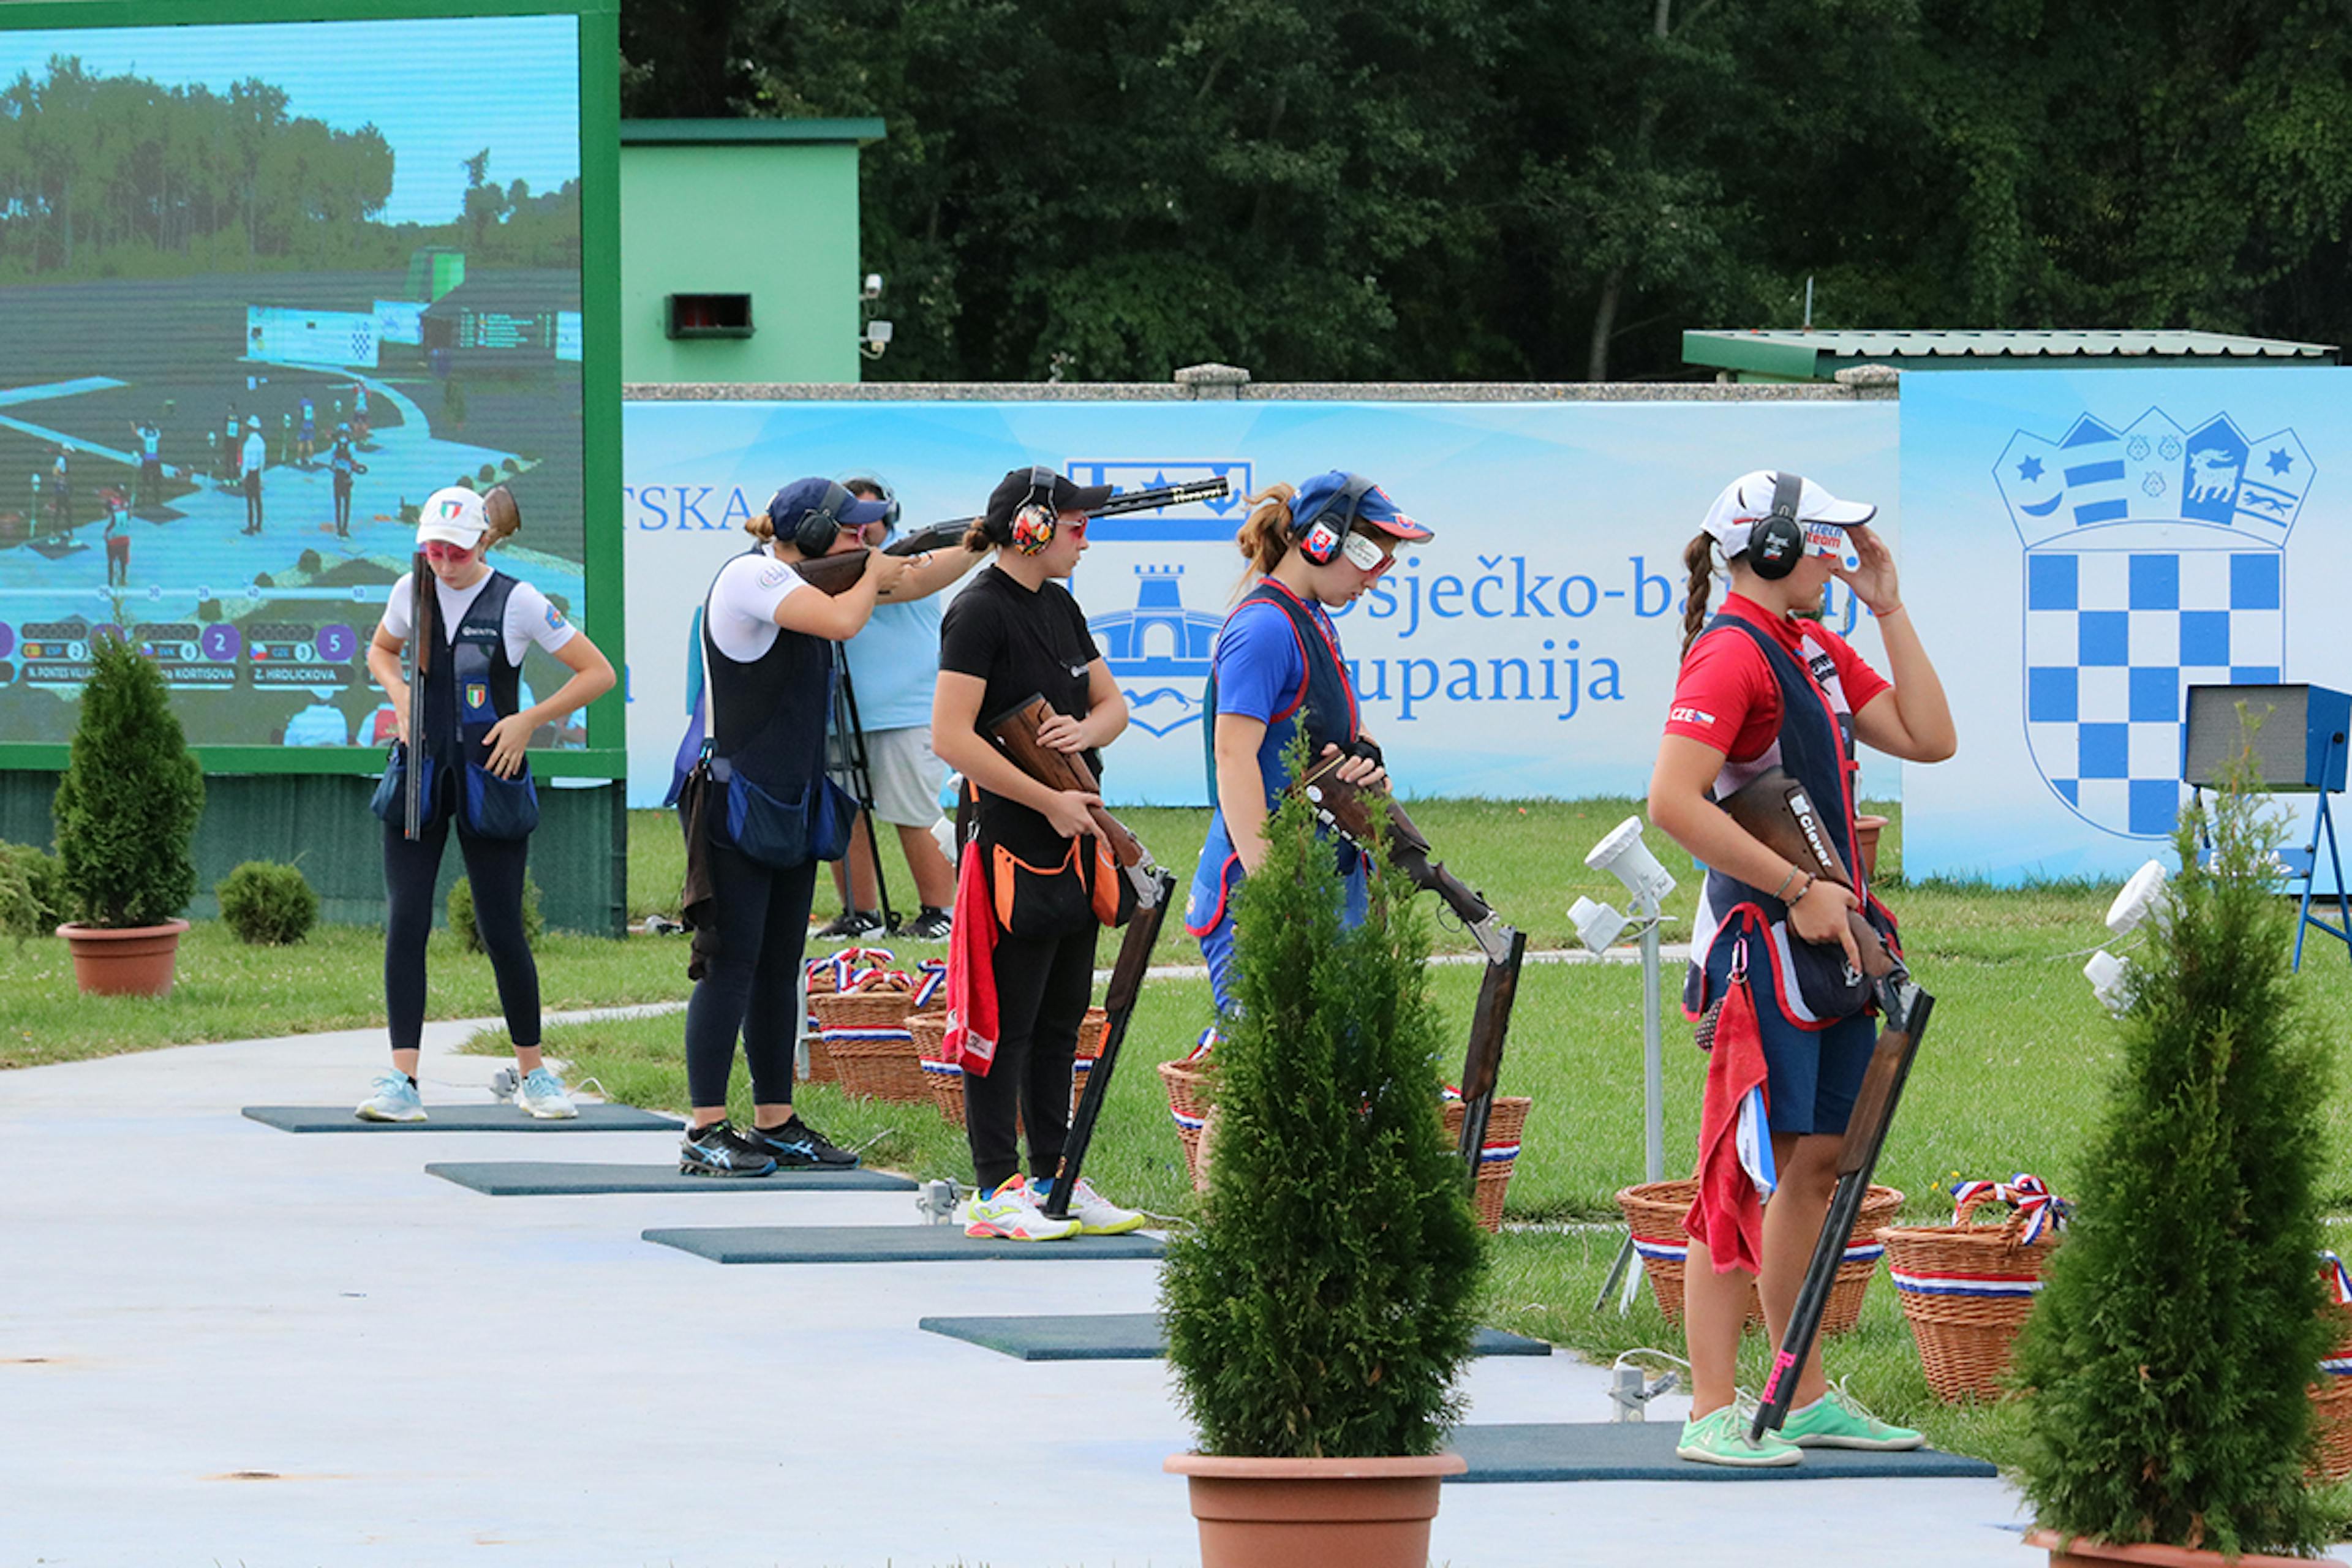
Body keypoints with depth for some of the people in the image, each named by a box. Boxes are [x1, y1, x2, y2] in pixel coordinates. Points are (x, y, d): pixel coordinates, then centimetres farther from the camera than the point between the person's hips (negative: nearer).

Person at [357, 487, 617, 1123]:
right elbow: (381, 650, 25)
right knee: (405, 922, -9)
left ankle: (533, 1072, 18)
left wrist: (529, 720, -11)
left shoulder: (517, 602, -7)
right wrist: (400, 695, 4)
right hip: (420, 769, 3)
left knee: (502, 929, 0)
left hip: (490, 779, -3)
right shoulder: (412, 591, 4)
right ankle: (402, 1080, -11)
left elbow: (599, 673, -3)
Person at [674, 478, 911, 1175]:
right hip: (736, 803, -10)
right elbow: (841, 621, -26)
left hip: (789, 804, 10)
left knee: (780, 966, 11)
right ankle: (705, 1134, -9)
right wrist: (873, 574, -7)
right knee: (731, 962, -10)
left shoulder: (790, 578, 15)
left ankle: (775, 1123, 15)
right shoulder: (751, 576, -14)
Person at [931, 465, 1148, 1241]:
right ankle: (995, 1191, -2)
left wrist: (1086, 729, -6)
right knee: (1006, 1021, -5)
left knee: (1062, 1017, 13)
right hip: (1011, 843, -9)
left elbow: (1113, 703, 19)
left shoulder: (1059, 607, 14)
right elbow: (952, 738, -20)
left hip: (1072, 838, 9)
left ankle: (1054, 1178, 20)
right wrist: (1050, 802, -17)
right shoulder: (980, 612, -13)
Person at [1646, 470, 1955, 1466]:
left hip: (1829, 946, 9)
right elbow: (1673, 802, -23)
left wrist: (1888, 610, 8)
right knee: (1750, 1174, -10)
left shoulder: (1815, 649, 16)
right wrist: (1797, 888, -20)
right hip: (1761, 947, -9)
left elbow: (1928, 739, 13)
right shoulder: (1731, 652, -13)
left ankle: (1805, 1395, 21)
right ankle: (1711, 1414, -9)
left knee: (1818, 1165, 13)